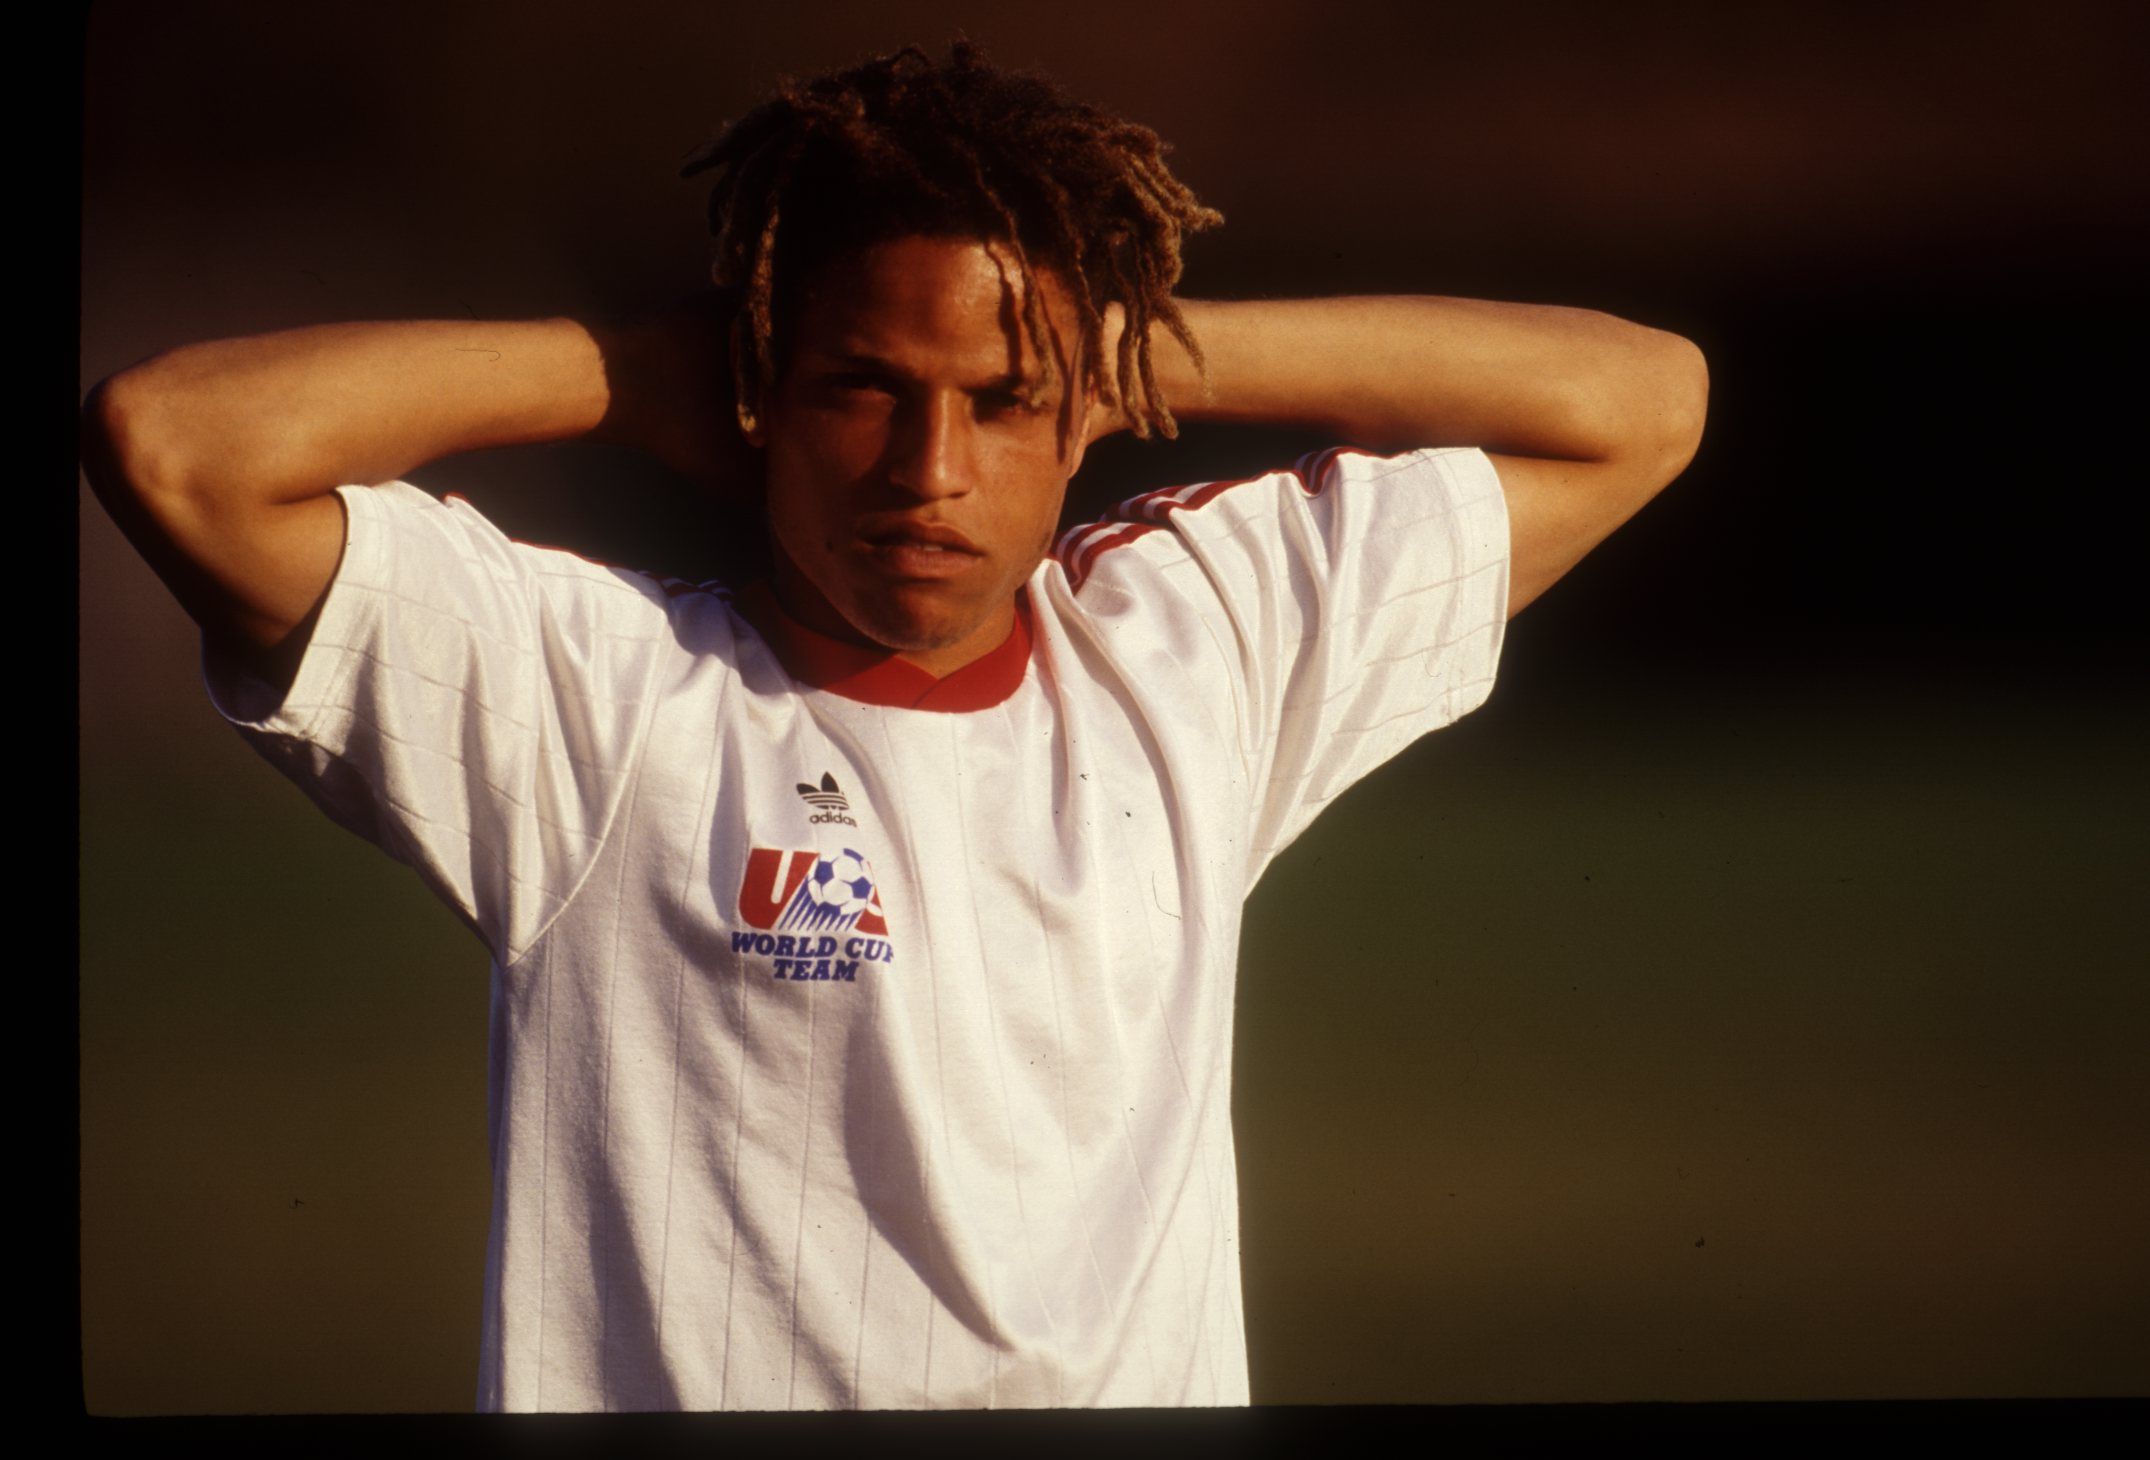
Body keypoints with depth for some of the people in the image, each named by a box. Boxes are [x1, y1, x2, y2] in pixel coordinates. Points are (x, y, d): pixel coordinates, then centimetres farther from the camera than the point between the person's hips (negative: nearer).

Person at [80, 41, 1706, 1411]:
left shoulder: (1186, 647, 13)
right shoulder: (596, 694, 1)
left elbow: (1637, 401, 19)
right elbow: (168, 442, -10)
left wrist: (1155, 352, 10)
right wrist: (645, 370, 1)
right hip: (684, 1385, -4)